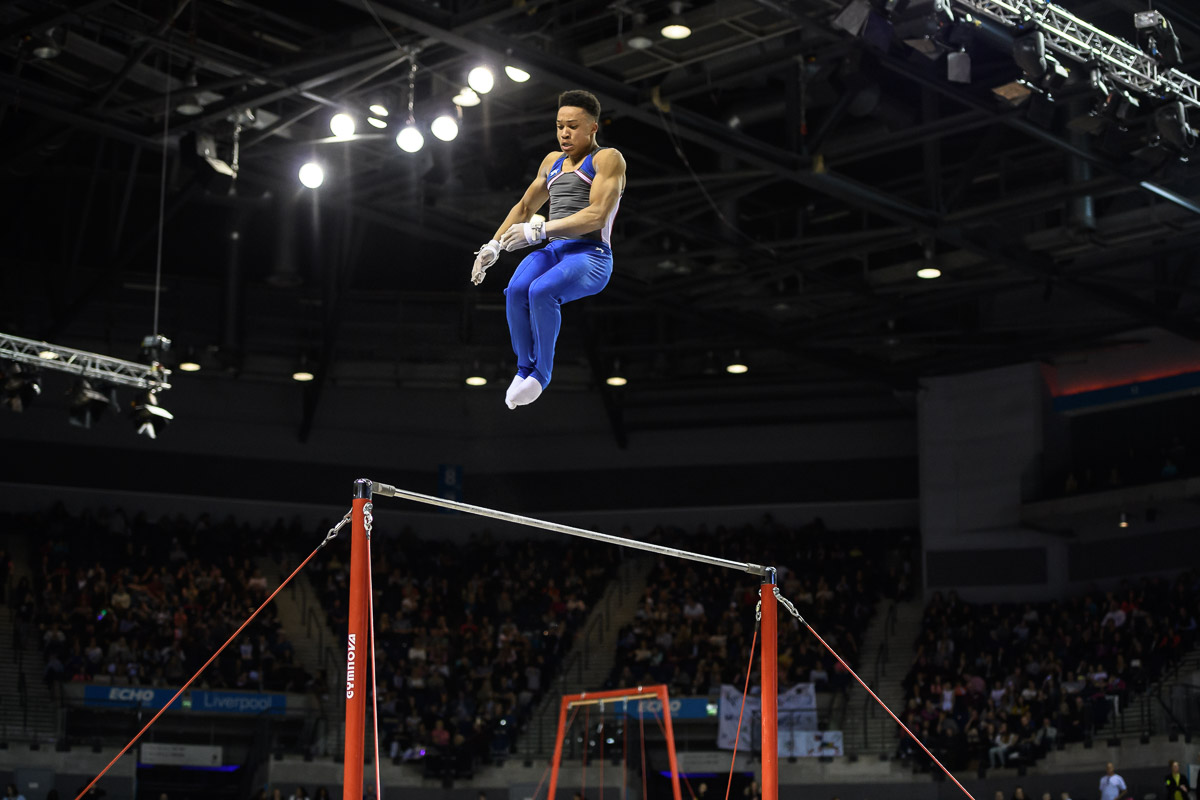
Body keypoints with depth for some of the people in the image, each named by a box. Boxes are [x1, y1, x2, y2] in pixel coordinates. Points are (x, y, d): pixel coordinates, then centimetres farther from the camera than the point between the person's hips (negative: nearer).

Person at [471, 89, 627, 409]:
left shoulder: (607, 159, 0)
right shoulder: (553, 162, 23)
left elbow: (597, 216, -14)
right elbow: (524, 208, 33)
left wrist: (538, 230, -19)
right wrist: (493, 246, 21)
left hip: (592, 255, -6)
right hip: (553, 251, 6)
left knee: (540, 291, -35)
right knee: (516, 291, -29)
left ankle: (542, 371, -18)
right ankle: (524, 367, -12)